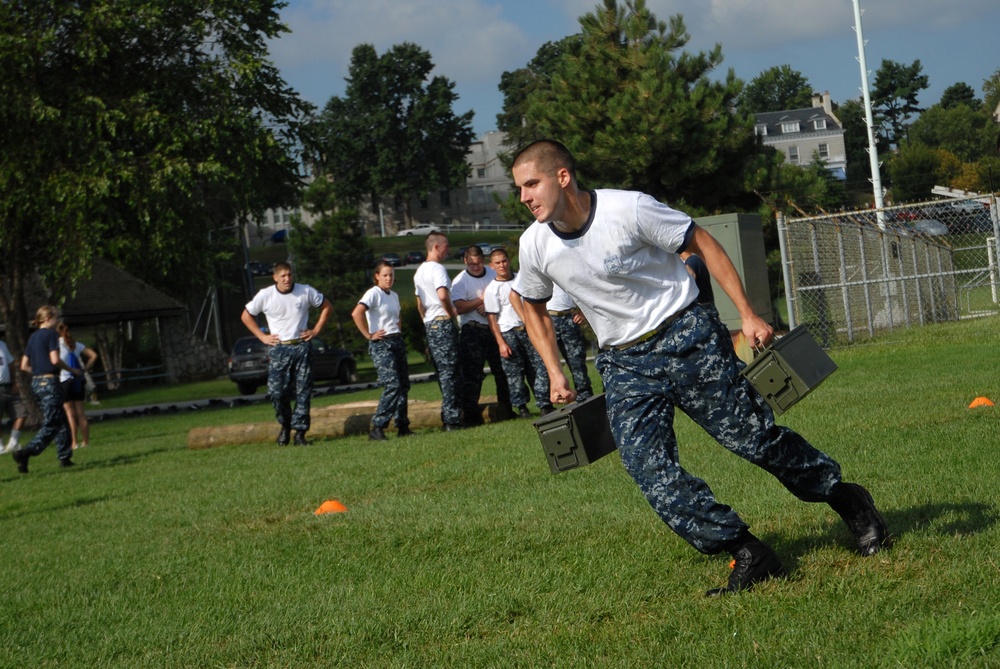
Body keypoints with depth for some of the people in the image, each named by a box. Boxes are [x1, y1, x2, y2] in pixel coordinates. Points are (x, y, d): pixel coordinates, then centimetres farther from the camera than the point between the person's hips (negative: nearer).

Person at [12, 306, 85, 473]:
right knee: (51, 425, -7)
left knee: (61, 421, 16)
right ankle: (25, 453, -21)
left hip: (35, 382, 8)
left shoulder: (33, 337, 15)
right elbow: (55, 359, -17)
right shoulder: (51, 334, -8)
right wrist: (72, 370, -6)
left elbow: (24, 366, 13)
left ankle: (65, 457, 17)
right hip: (49, 382, -8)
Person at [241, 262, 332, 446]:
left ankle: (300, 432, 5)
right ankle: (285, 425, 17)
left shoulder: (306, 291, -1)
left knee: (303, 392, -2)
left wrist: (316, 329, 4)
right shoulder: (265, 295, -2)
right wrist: (262, 336, 3)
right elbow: (246, 316, 10)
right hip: (279, 349, 0)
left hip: (302, 347, 1)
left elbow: (327, 306, 13)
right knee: (277, 392, -8)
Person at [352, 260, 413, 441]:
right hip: (381, 344, -8)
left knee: (404, 384, 5)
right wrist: (369, 335, -18)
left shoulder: (394, 296, 16)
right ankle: (377, 429, -16)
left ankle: (403, 427, 13)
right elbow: (356, 313, -24)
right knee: (393, 385, -18)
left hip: (397, 342, 8)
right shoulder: (374, 293, -9)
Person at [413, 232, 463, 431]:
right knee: (451, 373, -8)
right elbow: (443, 295, -26)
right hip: (443, 322, -9)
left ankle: (447, 418, 12)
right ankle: (452, 420, -10)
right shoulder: (437, 269, -11)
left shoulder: (419, 272, 18)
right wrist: (452, 314, -12)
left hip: (430, 325, 9)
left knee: (443, 373, 12)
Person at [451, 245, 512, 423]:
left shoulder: (493, 274, 8)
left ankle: (506, 409, 23)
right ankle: (471, 414, -7)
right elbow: (459, 307, -18)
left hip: (494, 328, 5)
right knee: (472, 373, -9)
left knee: (501, 369, 11)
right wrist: (482, 299, -18)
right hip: (472, 330, -5)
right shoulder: (460, 281, -7)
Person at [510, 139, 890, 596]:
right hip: (624, 364, 4)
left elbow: (702, 244, -8)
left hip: (685, 336, -4)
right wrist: (556, 375, 9)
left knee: (752, 437, -3)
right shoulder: (534, 246, -4)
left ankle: (845, 497, 22)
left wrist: (747, 314, -11)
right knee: (648, 467, -13)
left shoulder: (628, 209, -17)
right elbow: (533, 306, 17)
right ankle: (748, 557, -8)